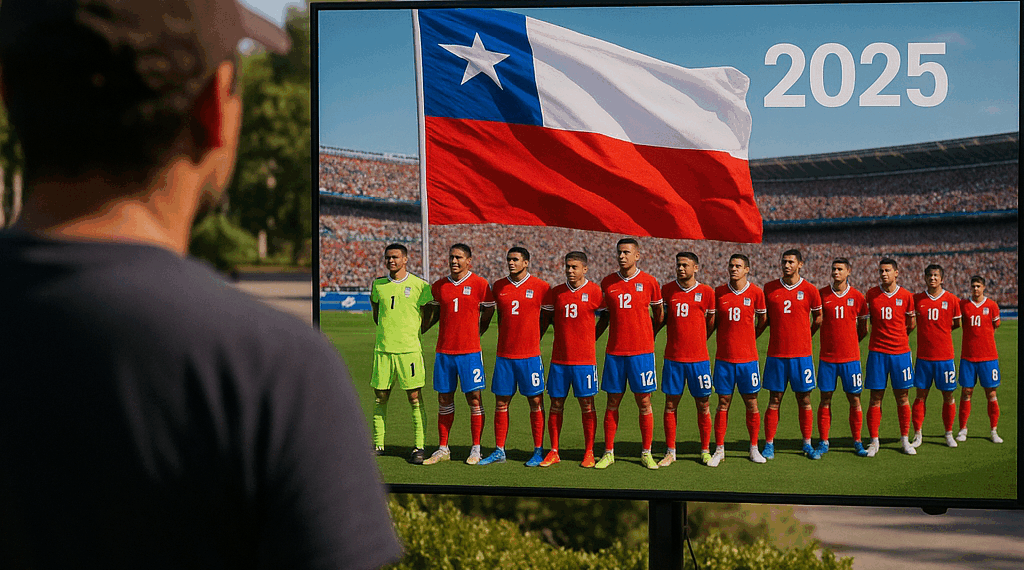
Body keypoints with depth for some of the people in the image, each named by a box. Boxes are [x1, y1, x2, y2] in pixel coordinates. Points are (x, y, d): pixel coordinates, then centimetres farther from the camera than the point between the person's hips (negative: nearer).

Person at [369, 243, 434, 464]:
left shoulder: (419, 285, -1)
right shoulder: (378, 285, 8)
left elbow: (426, 315, 10)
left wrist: (412, 332, 4)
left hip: (410, 348, -3)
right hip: (383, 348, 3)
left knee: (415, 398, -3)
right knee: (380, 398, 5)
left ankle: (419, 447, 0)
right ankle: (377, 444, 14)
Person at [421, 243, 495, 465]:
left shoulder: (480, 284, -4)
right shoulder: (439, 286, 7)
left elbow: (488, 313, 7)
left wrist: (476, 334, 9)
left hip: (470, 351, -3)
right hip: (443, 351, 3)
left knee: (474, 399, -1)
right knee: (444, 400, 7)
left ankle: (476, 449, 6)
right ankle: (443, 449, 14)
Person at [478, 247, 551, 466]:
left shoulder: (540, 287, -4)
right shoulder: (498, 287, 6)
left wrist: (535, 338, 6)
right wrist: (503, 339, 12)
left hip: (530, 355, -3)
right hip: (504, 355, 3)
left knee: (536, 402, 0)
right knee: (501, 402, 5)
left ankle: (538, 451, 7)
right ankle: (499, 451, 12)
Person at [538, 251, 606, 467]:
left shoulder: (593, 291, -3)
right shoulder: (555, 292, 5)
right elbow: (545, 319, 13)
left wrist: (593, 336, 6)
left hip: (585, 358, -3)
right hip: (559, 358, 3)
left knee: (587, 405, 1)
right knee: (556, 404, 4)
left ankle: (589, 452, 8)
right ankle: (553, 452, 12)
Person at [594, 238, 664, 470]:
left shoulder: (649, 282, -1)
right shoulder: (607, 283, 5)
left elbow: (659, 315, 12)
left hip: (642, 352, -2)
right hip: (614, 352, 2)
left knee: (644, 402, 1)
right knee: (612, 402, 5)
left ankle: (646, 453, 10)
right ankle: (608, 452, 11)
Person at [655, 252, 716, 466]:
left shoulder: (706, 292, -1)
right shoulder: (667, 290, 3)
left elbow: (711, 322, 11)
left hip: (699, 358, -1)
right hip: (673, 358, 1)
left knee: (703, 406, 3)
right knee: (670, 405, 3)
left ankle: (705, 450, 14)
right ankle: (670, 451, 10)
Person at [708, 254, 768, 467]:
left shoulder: (755, 292, -2)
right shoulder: (719, 292, 2)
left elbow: (763, 319, 11)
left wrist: (751, 337, 12)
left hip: (748, 357, 0)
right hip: (724, 357, 1)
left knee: (751, 403, 4)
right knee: (723, 403, 2)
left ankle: (754, 448, 16)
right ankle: (719, 450, 9)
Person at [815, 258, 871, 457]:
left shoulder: (857, 297, 2)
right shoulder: (822, 294, 0)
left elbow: (863, 329, 11)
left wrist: (851, 343, 8)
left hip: (850, 357, 0)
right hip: (827, 356, 0)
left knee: (855, 400, 2)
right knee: (825, 399, 2)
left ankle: (857, 443, 11)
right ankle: (823, 442, 10)